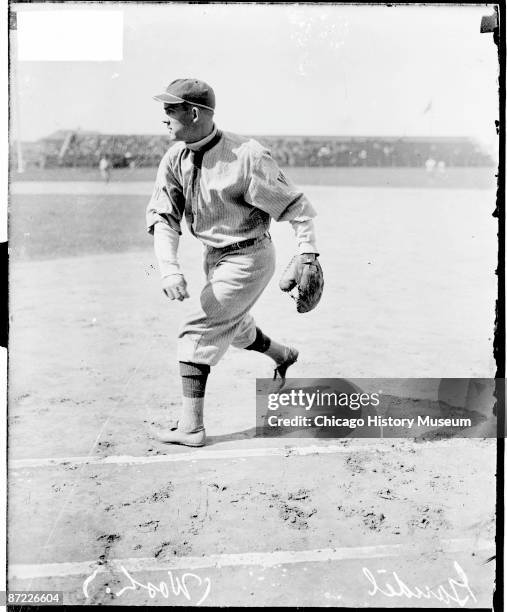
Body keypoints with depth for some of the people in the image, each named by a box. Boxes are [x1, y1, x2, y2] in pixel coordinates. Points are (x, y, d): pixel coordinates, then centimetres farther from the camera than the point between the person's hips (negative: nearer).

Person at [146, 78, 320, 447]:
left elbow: (298, 207, -18)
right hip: (214, 257, 8)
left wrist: (308, 258, -28)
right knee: (233, 327, 27)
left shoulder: (247, 157, -25)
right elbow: (163, 216, -11)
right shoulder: (175, 158, -7)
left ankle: (191, 427, -4)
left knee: (197, 331, -12)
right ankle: (284, 355, 57)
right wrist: (169, 268, -27)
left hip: (250, 258, -8)